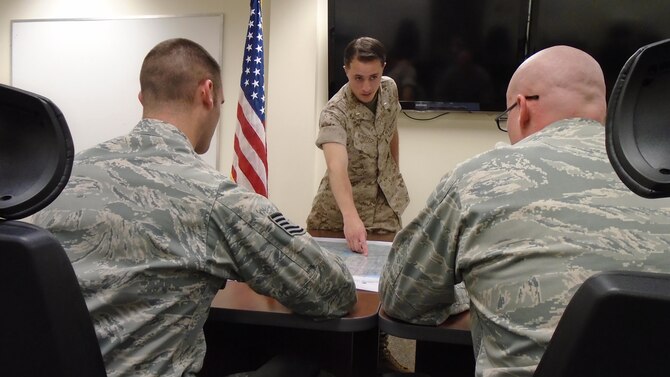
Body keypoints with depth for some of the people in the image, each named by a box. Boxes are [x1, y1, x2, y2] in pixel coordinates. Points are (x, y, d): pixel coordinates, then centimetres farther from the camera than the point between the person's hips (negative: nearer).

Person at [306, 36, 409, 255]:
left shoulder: (390, 89, -9)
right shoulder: (334, 114, -28)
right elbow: (337, 167, -43)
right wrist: (351, 217, -57)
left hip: (385, 204, 4)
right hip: (339, 212, -4)